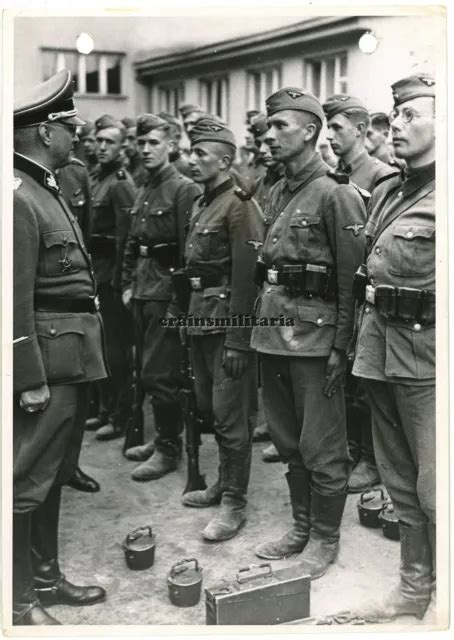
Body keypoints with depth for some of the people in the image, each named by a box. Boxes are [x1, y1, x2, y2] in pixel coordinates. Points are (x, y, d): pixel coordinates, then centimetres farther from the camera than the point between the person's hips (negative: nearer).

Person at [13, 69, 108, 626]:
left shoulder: (45, 190, 14)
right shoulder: (18, 197, -15)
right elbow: (14, 301, -19)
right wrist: (31, 380, -20)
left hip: (72, 359, 10)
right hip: (47, 360, -10)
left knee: (53, 474, 18)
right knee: (27, 480, 2)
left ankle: (45, 576, 33)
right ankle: (19, 600, 16)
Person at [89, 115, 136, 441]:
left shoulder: (121, 183, -13)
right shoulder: (96, 178, 14)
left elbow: (126, 235, -18)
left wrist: (118, 278, -18)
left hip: (111, 272, -9)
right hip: (97, 272, 9)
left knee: (116, 344, -2)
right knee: (101, 342, 16)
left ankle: (122, 417, 7)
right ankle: (106, 408, 28)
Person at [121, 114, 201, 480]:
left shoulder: (184, 189, -10)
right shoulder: (144, 192, 16)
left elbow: (188, 250, -15)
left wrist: (180, 297, -17)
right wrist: (128, 284, 13)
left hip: (166, 293, -8)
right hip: (142, 294, 8)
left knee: (159, 374, -5)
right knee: (149, 371, 15)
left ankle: (169, 449, 7)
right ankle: (164, 436, 28)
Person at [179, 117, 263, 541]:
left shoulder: (238, 205, -14)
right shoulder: (200, 204, 14)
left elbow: (246, 277, -19)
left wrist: (236, 341, -21)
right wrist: (191, 318, 15)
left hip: (228, 319, -9)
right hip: (200, 317, 9)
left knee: (230, 415, -3)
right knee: (208, 407, 17)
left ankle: (234, 503, 9)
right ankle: (225, 483, 33)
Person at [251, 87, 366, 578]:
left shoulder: (336, 194, -10)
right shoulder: (276, 194, 14)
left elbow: (352, 277, -13)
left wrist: (341, 346, -15)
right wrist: (262, 320, 15)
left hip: (315, 335, -8)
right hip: (274, 332, 8)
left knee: (321, 446, 3)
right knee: (288, 440, 17)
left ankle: (325, 539, 20)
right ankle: (301, 527, 32)